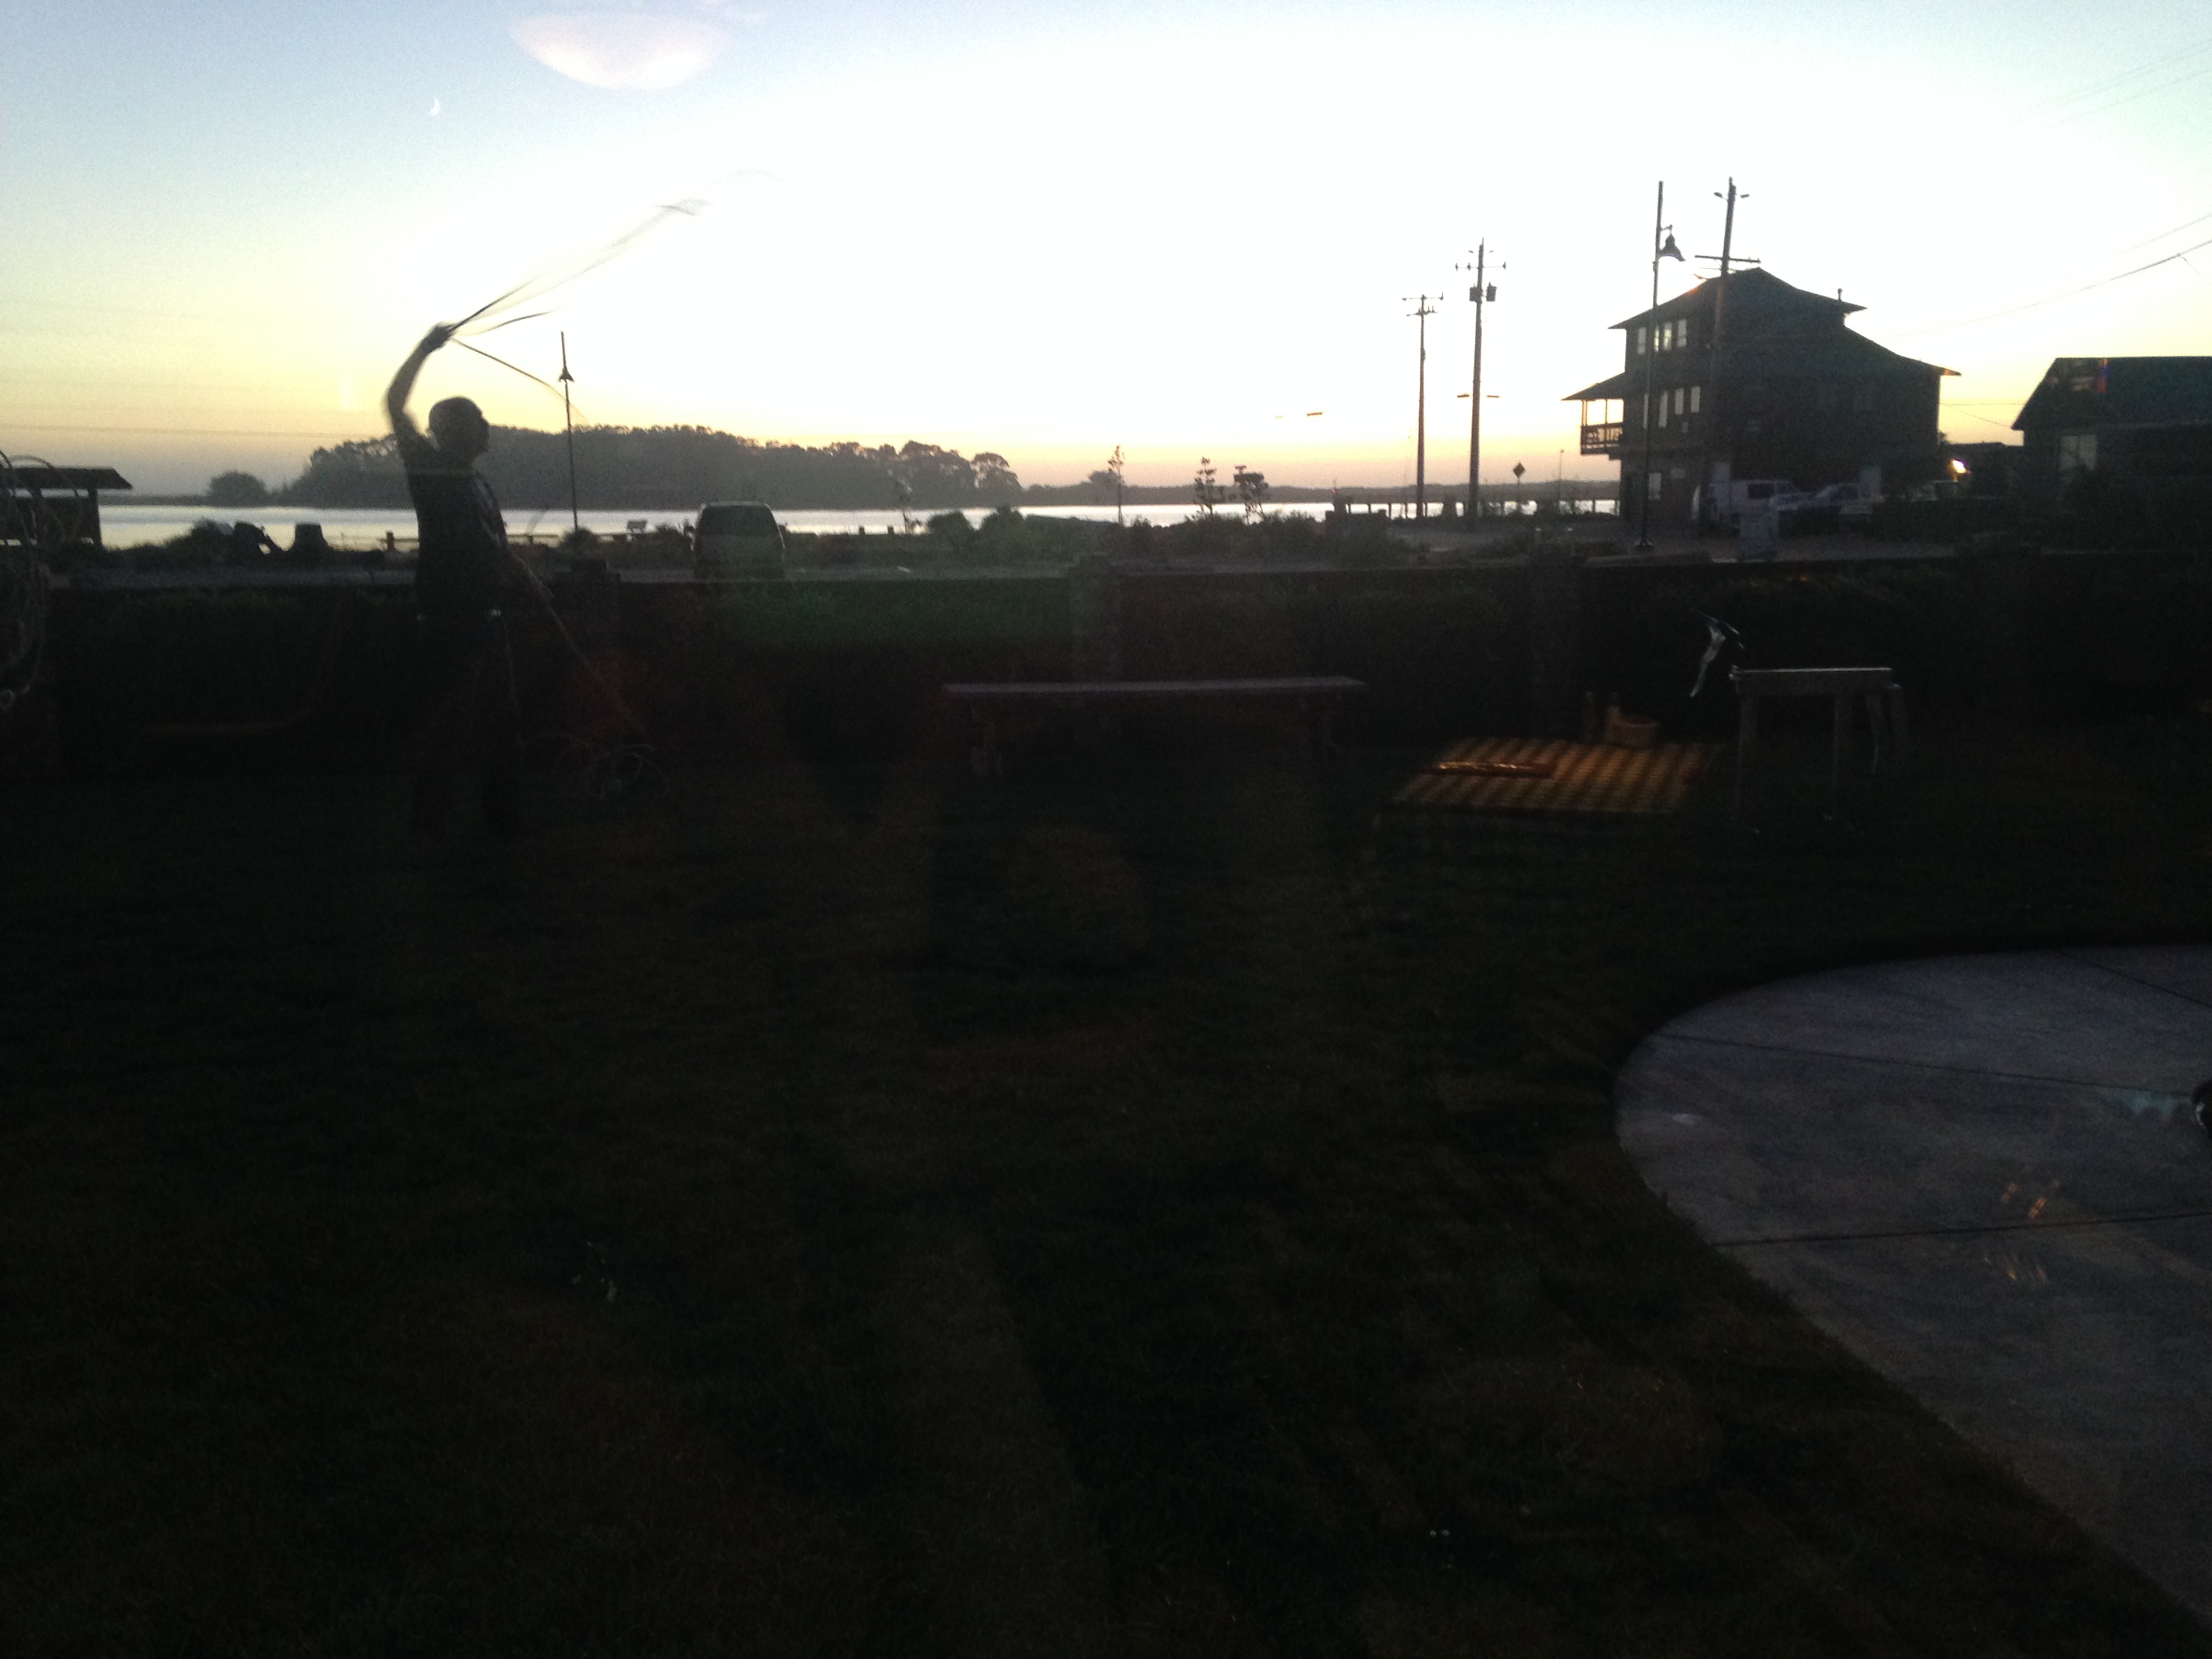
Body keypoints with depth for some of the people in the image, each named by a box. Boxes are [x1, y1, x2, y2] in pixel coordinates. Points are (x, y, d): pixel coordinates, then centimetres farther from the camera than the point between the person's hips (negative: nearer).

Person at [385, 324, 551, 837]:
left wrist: (531, 582, 16)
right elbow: (395, 406, -15)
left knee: (500, 723, 12)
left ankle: (504, 816, 20)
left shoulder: (480, 486, 18)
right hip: (447, 617, -8)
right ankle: (430, 820, 0)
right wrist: (424, 349, -15)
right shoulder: (429, 469, -4)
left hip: (487, 617, 8)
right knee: (450, 723, -7)